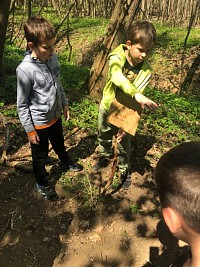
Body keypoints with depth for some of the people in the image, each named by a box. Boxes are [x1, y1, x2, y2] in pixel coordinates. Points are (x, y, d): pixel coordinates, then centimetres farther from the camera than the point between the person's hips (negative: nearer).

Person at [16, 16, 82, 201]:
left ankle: (65, 162, 61)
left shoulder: (52, 57, -8)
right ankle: (42, 183, 42)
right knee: (40, 156, 16)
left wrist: (64, 103, 14)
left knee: (59, 143, 31)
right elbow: (22, 104, -19)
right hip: (39, 123, -6)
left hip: (55, 115, 6)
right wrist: (30, 130, -13)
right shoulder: (25, 70, -28)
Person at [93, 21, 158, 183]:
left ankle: (125, 169, 38)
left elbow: (134, 99, -24)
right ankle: (104, 156, 53)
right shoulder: (116, 58, -25)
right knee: (104, 136, 23)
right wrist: (137, 94, -64)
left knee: (123, 142, 11)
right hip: (107, 105, 1)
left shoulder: (146, 70, -21)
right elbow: (117, 77, -48)